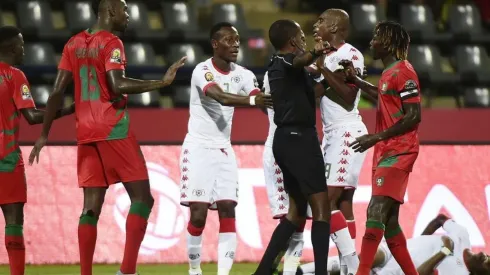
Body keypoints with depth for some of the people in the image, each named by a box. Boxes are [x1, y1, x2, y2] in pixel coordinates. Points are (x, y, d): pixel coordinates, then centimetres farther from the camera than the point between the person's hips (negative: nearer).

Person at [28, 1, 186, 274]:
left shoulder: (74, 44, 12)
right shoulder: (112, 43, -8)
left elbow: (58, 91, 9)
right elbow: (117, 85, -23)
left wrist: (45, 134, 13)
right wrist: (162, 82, -23)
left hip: (86, 134, 7)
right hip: (115, 131, -7)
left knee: (92, 206, 4)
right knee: (142, 198, -1)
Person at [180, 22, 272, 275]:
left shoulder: (242, 74, 4)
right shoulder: (203, 71, -14)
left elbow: (263, 103, -8)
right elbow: (220, 97, -33)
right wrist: (252, 100, -50)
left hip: (224, 150, 5)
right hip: (199, 147, -5)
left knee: (228, 210, -6)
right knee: (199, 213, -6)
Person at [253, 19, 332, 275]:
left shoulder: (276, 66, 16)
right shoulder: (286, 61, -12)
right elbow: (299, 61, -38)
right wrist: (314, 53, -58)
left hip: (285, 139, 10)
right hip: (299, 138, -10)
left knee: (297, 210, 15)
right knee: (321, 207, -11)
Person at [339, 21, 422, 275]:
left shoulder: (403, 72, -14)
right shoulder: (389, 72, 14)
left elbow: (413, 116, -19)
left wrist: (377, 137, -19)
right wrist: (355, 80, 27)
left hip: (397, 153, -10)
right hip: (385, 152, 10)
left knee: (375, 212, -17)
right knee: (389, 221, 11)